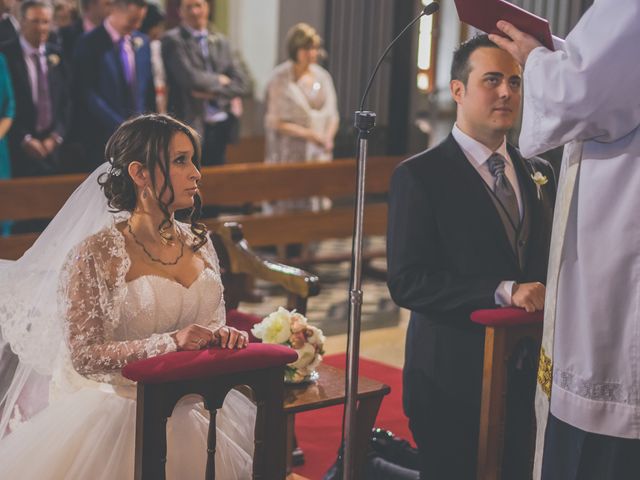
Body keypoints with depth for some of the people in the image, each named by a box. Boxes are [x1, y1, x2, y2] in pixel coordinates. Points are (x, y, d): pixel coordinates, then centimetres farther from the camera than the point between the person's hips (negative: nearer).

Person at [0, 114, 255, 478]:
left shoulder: (197, 243, 7)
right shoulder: (95, 254, -12)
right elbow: (84, 355, -15)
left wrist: (224, 336, -9)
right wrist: (168, 343, -26)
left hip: (194, 406, 5)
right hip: (118, 414, -5)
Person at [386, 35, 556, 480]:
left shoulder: (540, 173, 11)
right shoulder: (419, 175, -9)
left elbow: (551, 261, 16)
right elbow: (407, 282, -16)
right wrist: (502, 292, -25)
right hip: (452, 381, -6)